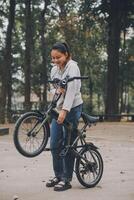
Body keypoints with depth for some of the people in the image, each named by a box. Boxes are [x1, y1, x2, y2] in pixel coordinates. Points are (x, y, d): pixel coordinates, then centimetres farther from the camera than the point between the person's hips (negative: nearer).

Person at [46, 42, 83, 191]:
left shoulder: (72, 67, -12)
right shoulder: (54, 70, 11)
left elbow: (71, 90, -22)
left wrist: (64, 110, -30)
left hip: (72, 109, -7)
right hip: (58, 109, 7)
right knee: (54, 144, 6)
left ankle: (66, 179, 5)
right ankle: (58, 176, 20)